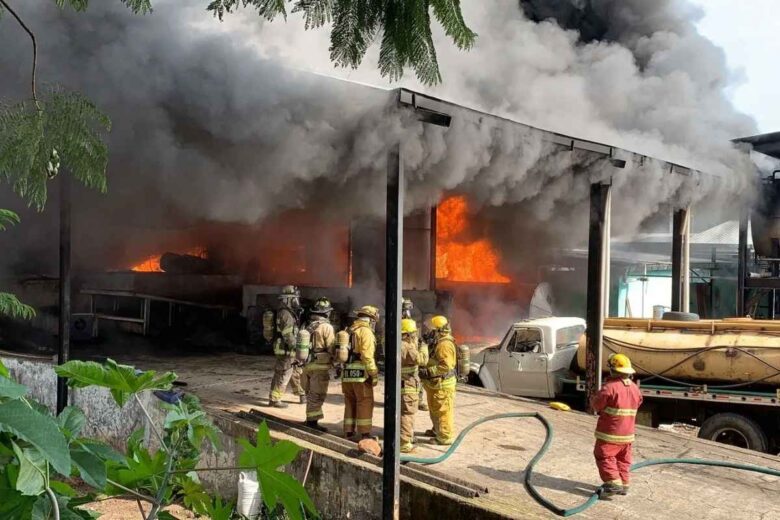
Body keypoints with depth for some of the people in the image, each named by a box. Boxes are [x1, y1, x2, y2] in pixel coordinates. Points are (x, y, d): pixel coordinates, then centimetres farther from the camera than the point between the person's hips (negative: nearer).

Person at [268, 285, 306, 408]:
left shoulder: (290, 313, 13)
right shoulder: (285, 314, -19)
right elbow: (288, 335, -23)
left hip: (290, 350, 10)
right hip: (286, 350, -10)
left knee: (297, 373, 18)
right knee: (283, 375, -2)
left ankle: (301, 394, 29)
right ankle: (274, 399, 5)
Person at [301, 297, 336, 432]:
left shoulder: (309, 327, 12)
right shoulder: (326, 327, -10)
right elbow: (331, 348, -13)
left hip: (308, 365, 8)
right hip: (320, 366, -7)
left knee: (311, 394, 17)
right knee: (317, 395, -3)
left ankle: (311, 419, 24)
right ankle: (313, 421, -2)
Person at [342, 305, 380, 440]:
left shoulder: (350, 331, 17)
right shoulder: (366, 331, -9)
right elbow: (367, 355, -17)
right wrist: (374, 374, -13)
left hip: (347, 373, 8)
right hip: (361, 373, -8)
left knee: (350, 403, 15)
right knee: (365, 403, 0)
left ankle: (348, 432, 18)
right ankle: (365, 433, 1)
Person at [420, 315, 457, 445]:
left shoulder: (445, 345, -21)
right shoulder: (439, 343, 14)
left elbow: (446, 366, -30)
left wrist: (428, 372, -29)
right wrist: (426, 370, 14)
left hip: (442, 385, -11)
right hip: (436, 384, 11)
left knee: (443, 411, -3)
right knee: (434, 409, 24)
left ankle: (445, 437, 5)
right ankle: (437, 430, 40)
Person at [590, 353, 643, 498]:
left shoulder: (610, 387, -21)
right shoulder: (634, 387, 4)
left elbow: (596, 404, -14)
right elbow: (637, 403, 16)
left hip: (610, 432, -7)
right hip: (628, 433, 7)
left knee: (604, 457, 1)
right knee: (623, 459, 18)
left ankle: (613, 482, -9)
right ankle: (624, 483, 21)